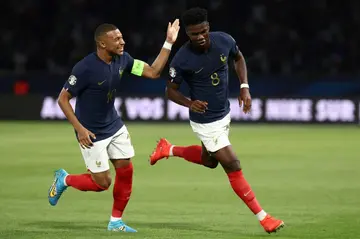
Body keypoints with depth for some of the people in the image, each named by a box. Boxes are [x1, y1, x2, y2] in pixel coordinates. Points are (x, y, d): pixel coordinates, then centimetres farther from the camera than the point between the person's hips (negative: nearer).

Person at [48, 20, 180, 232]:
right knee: (102, 182, -3)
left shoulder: (122, 59, -6)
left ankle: (116, 221, 17)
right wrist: (79, 129, -22)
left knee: (126, 169, 2)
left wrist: (168, 44, -11)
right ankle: (64, 180, 24)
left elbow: (153, 72, -3)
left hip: (114, 126, 7)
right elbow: (63, 99, -18)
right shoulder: (85, 69, -25)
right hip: (91, 133, -7)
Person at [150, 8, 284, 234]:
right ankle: (263, 217, 3)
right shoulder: (182, 59, -25)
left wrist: (244, 87, -3)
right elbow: (171, 90, -11)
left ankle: (168, 149, 46)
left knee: (209, 160, 27)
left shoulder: (224, 41, -13)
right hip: (206, 121, -7)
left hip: (224, 114, 7)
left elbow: (239, 58, 9)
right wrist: (189, 103, -30)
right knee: (233, 166, -6)